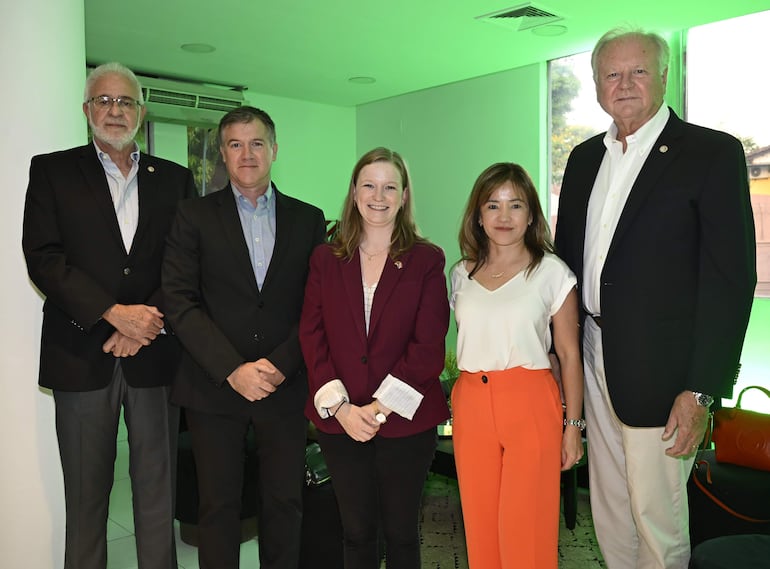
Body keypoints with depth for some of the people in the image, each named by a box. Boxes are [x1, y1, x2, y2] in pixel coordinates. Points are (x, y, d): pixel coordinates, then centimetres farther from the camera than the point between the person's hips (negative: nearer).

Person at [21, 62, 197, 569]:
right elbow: (43, 257, -5)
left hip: (154, 354, 1)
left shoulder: (176, 179, 11)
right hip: (82, 353, -1)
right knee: (86, 493, 9)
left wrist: (148, 323, -10)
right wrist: (114, 313, -14)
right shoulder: (52, 171, 6)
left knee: (158, 489, 8)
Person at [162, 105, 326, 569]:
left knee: (285, 504, 10)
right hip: (214, 387, -1)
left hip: (285, 386, 1)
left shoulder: (308, 219, 7)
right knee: (219, 506, 9)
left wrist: (280, 365, -10)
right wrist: (232, 370, -14)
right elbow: (181, 302, -5)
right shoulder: (195, 216, 3)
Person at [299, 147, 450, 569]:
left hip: (405, 420, -2)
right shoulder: (325, 259, 5)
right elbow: (312, 337, 0)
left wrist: (380, 407, -14)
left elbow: (428, 345, -8)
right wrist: (340, 406, -11)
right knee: (357, 532, 14)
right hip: (339, 421, 2)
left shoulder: (427, 260, -2)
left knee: (401, 532, 12)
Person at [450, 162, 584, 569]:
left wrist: (573, 426, -2)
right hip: (471, 405, 4)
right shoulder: (461, 274, 8)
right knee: (481, 524, 11)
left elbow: (569, 354, -2)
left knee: (526, 528, 2)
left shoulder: (552, 272, -3)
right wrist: (457, 404, 10)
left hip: (530, 403, -3)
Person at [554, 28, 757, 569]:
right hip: (594, 358, 6)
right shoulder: (585, 158, 11)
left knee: (656, 514, 6)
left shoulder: (713, 153, -8)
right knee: (608, 509, 18)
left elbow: (732, 276, -12)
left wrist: (701, 390, -16)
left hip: (659, 369, -6)